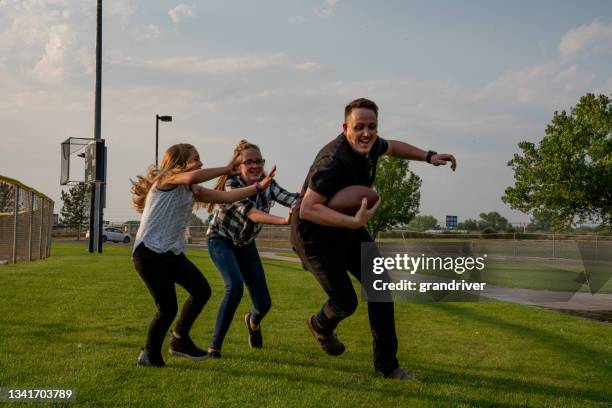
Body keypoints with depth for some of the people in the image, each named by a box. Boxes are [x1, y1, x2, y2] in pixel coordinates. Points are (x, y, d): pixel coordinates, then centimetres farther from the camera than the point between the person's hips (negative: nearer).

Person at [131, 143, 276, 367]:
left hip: (173, 253, 8)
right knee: (168, 308, -8)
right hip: (149, 253, -8)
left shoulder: (192, 191, 16)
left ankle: (180, 340, 17)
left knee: (202, 291, -2)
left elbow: (226, 196, 15)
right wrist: (225, 170, -16)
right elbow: (192, 177, -28)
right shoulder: (166, 178, -7)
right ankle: (150, 355, 13)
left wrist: (260, 185, 10)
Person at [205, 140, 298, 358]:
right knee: (235, 285, -31)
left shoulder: (267, 184, -14)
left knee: (264, 303, 0)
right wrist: (283, 220, -59)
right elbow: (251, 213, -42)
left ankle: (253, 321, 39)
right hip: (221, 240, -4)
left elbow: (292, 199, -32)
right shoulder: (232, 184, -28)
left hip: (245, 245, 5)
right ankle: (215, 345, -19)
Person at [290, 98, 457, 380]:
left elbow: (392, 147, 20)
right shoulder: (334, 161, -34)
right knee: (345, 302, -4)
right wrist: (353, 222, -48)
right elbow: (307, 209, -39)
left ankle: (386, 364, 9)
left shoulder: (369, 145, -6)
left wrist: (428, 156, 11)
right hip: (315, 235, -8)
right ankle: (321, 326, 36)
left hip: (347, 229, 8)